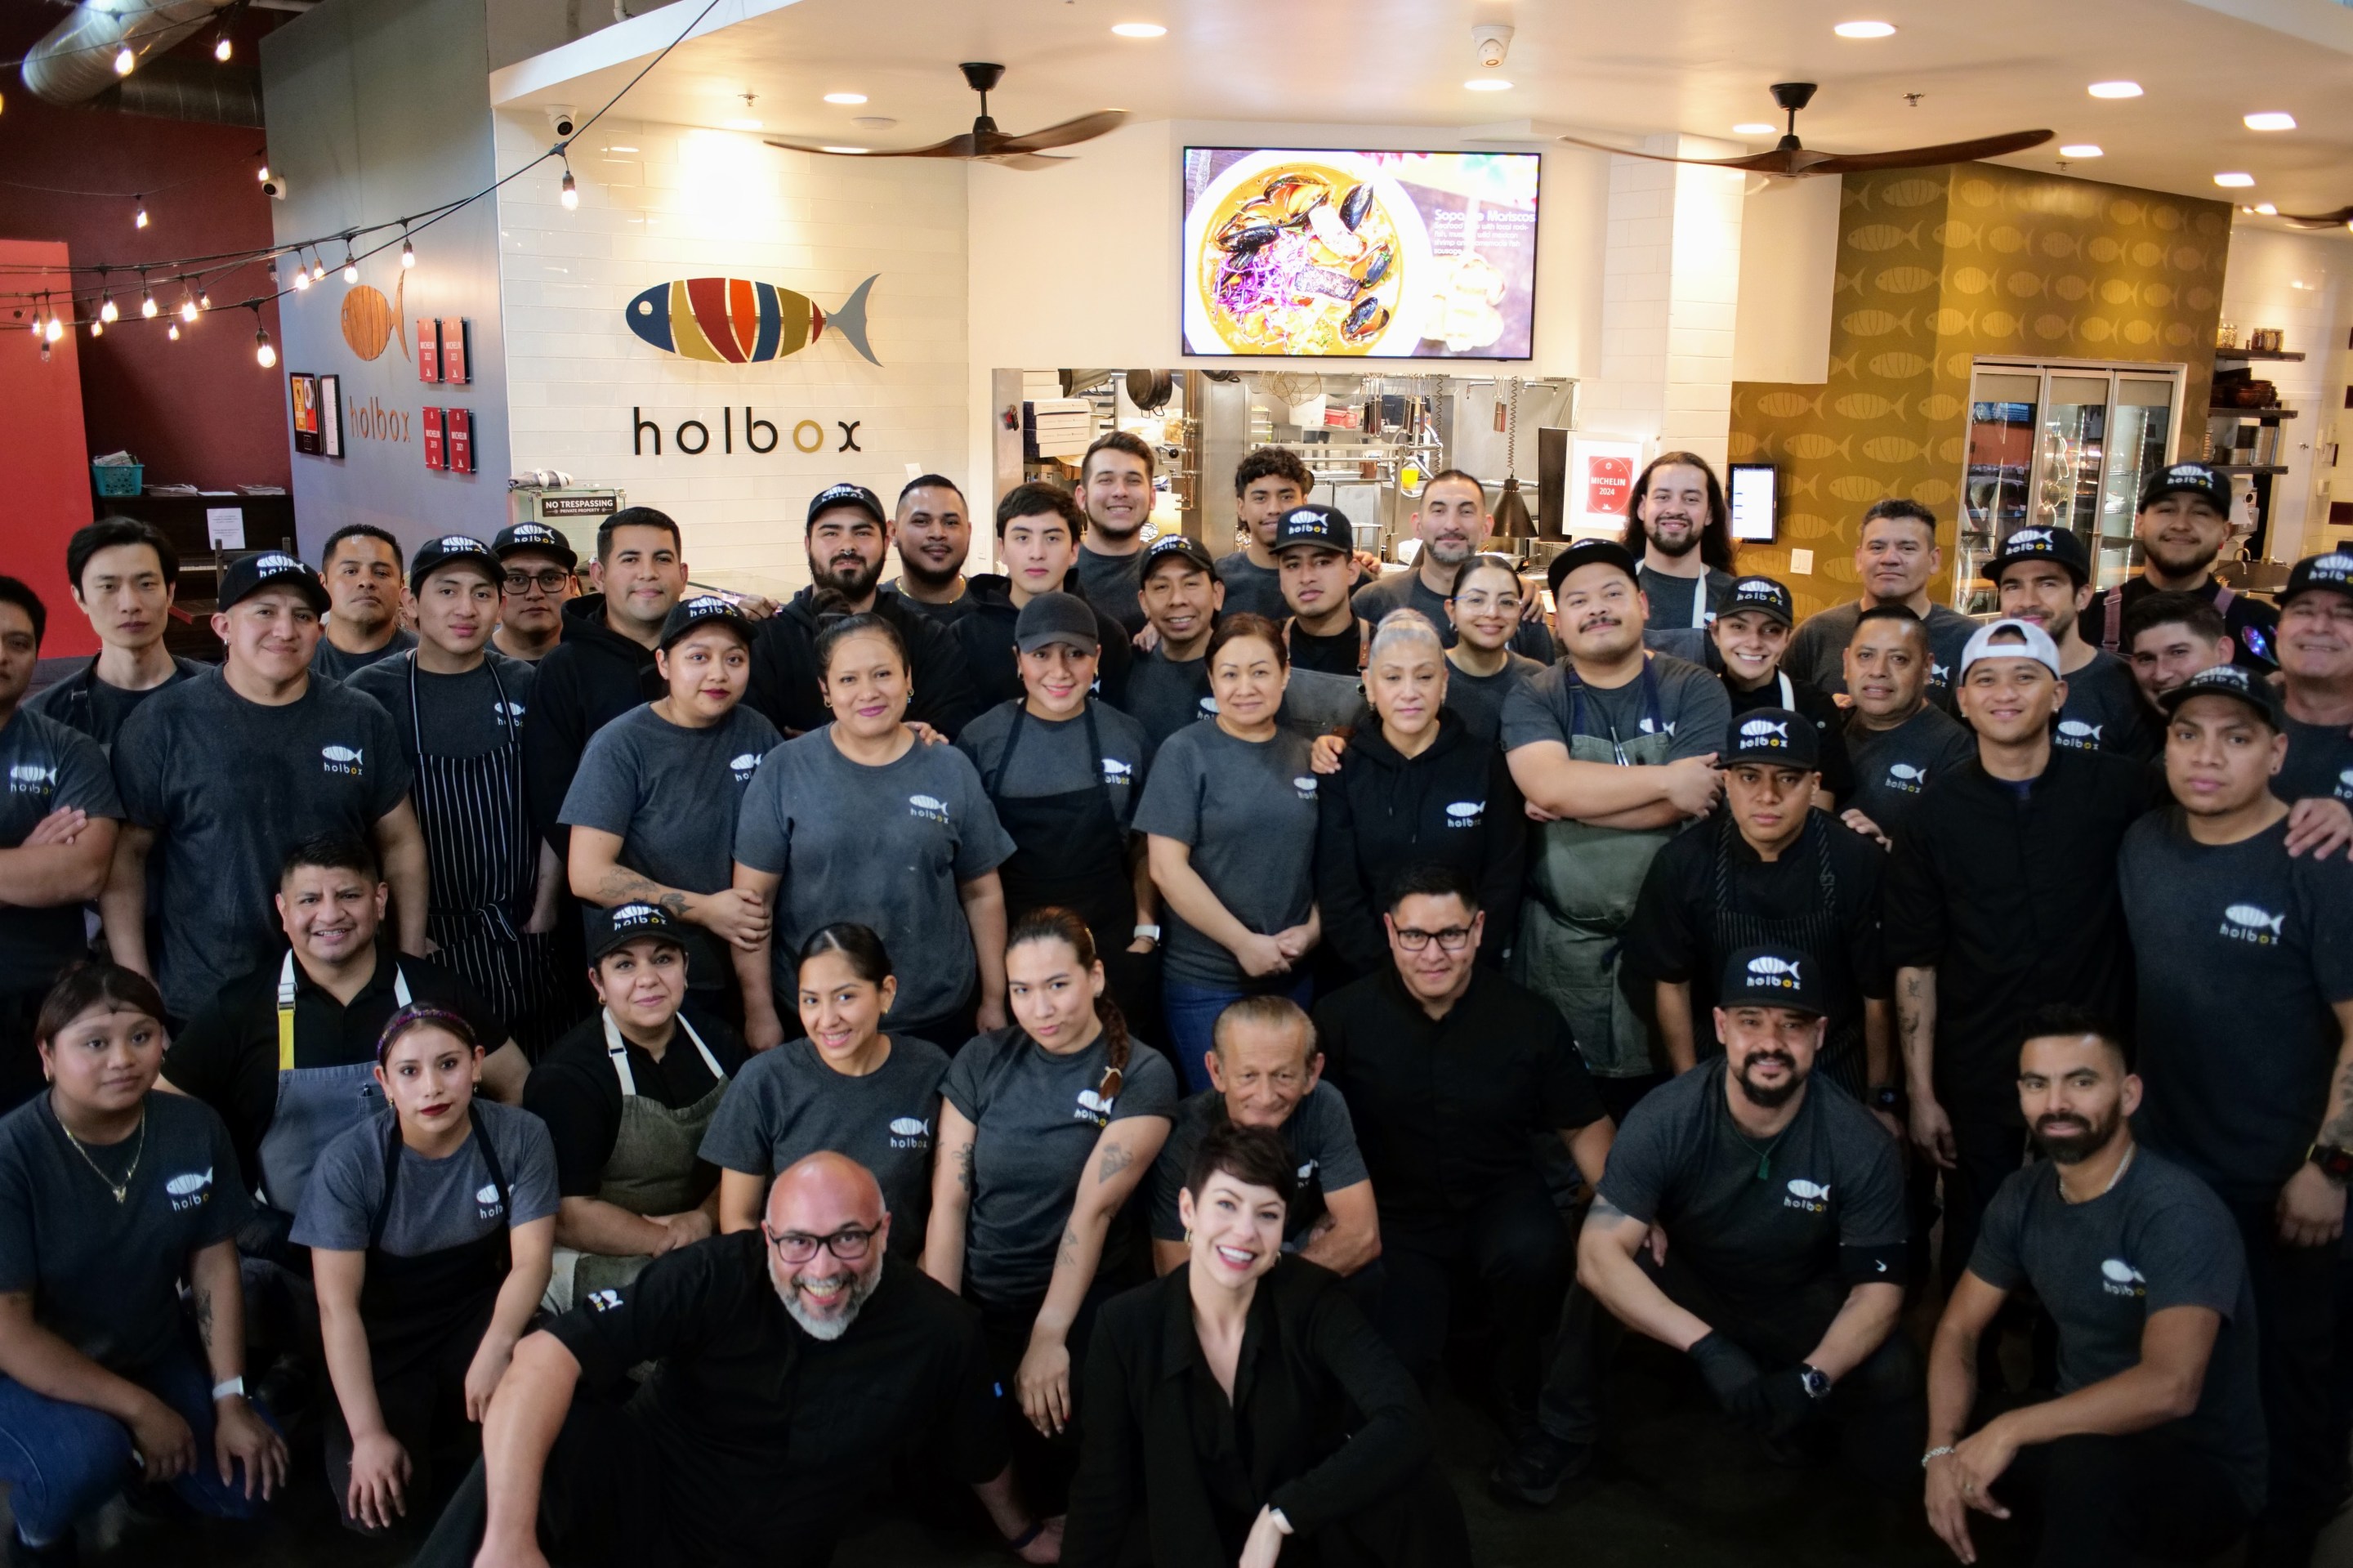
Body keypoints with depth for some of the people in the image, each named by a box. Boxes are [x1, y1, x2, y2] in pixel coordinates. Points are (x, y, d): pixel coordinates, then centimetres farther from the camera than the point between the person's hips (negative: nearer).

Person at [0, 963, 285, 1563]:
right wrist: (138, 1407, -22)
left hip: (154, 1353, 5)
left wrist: (230, 1400, -7)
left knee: (247, 1486, -4)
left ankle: (128, 1453, 26)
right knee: (87, 1456, -34)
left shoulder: (194, 1129, -12)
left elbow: (214, 1266, -3)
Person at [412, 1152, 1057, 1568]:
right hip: (640, 1491, -4)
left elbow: (982, 1456, 9)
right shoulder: (717, 1275, -22)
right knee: (552, 1431, -33)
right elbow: (545, 1356, -33)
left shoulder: (940, 1333, -14)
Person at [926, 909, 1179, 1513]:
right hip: (980, 1300, 3)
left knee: (1054, 1439, -24)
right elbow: (948, 1201, -2)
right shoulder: (980, 1062, 2)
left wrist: (1049, 1336, -19)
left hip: (1085, 1304, -3)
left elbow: (1094, 1207, -14)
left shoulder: (1142, 1075, -6)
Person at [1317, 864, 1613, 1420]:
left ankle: (1513, 1388, 0)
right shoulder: (1343, 1016, -7)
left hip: (1500, 1202, 1)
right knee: (1398, 1361, -22)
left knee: (1535, 1254, -33)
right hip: (1394, 1221, -1)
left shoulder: (1530, 1018, -3)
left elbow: (1584, 1127, 6)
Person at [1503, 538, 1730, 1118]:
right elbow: (1548, 784, -18)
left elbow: (1681, 804, -13)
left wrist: (1570, 801, -12)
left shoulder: (1696, 690, 2)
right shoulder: (1534, 698, 3)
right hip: (1559, 945, 0)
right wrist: (1667, 778, -15)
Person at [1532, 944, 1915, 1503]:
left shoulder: (1862, 1147, -21)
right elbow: (1599, 1252, -31)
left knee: (1894, 1374, -25)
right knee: (1598, 1276, -29)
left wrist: (1810, 1379, -33)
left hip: (1803, 1306, 1)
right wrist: (1706, 1346, -42)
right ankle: (1566, 1436, -5)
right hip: (1687, 1292, -1)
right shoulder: (1665, 1120, -25)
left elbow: (1877, 1289, -15)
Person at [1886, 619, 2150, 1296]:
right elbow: (1914, 963, -2)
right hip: (1976, 1086, 0)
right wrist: (1921, 1094, -4)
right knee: (1973, 1261, 13)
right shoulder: (1936, 812, -3)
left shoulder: (2117, 787, -4)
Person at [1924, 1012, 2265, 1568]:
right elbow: (1958, 1329, 2)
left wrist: (2011, 1429, -31)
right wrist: (1943, 1449, -15)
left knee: (2087, 1465, -38)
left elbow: (2169, 1386, -35)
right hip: (2086, 1433, 7)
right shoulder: (2022, 1196, -1)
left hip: (2203, 1468, -7)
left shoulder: (2176, 1212, -23)